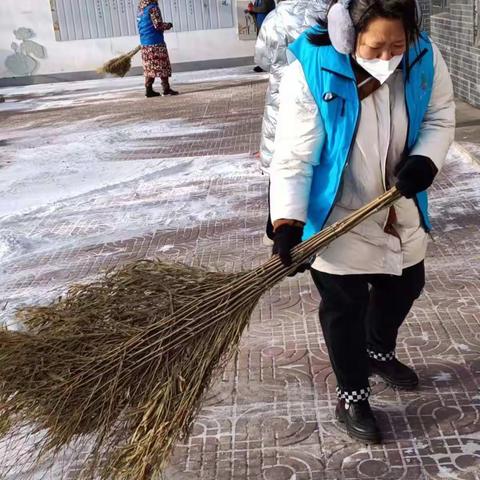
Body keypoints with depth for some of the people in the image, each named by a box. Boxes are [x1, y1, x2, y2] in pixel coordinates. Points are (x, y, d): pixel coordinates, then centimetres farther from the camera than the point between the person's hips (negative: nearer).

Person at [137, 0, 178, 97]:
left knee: (149, 68, 10)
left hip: (144, 44, 8)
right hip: (156, 43, -8)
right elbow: (158, 25, -17)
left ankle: (149, 89, 8)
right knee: (163, 66, -1)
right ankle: (166, 88, 1)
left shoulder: (140, 10, 13)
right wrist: (168, 25, 1)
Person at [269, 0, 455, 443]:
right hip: (338, 219, -5)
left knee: (404, 287, 24)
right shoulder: (309, 73, -26)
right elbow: (294, 157, -23)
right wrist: (288, 224, -32)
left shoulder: (425, 58, -14)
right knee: (344, 308, 6)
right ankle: (352, 396, 29)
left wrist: (424, 161, -19)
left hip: (402, 214, 5)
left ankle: (380, 352, 54)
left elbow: (440, 118, 1)